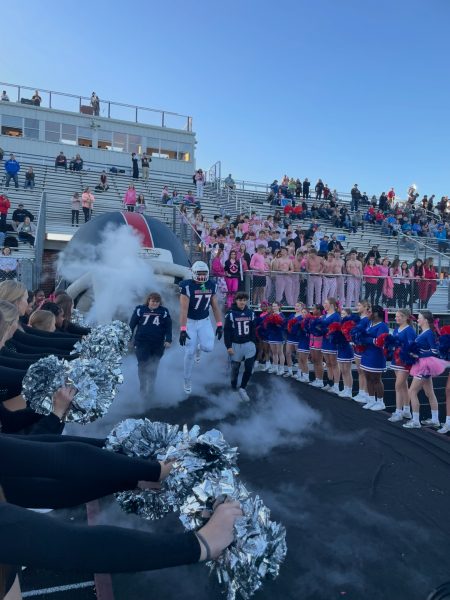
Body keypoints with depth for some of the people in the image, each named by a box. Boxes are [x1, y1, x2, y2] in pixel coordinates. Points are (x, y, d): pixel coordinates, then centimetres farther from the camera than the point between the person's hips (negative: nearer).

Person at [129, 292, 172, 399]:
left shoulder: (164, 312, 3)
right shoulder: (140, 310, 0)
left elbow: (168, 327, 3)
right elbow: (132, 325, 5)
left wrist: (168, 340, -6)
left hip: (158, 344, 2)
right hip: (141, 343, -1)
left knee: (153, 367, 11)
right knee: (143, 365, -6)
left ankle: (150, 388, 26)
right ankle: (143, 389, 5)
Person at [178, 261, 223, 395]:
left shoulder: (211, 285, -3)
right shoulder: (187, 286, -18)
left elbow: (215, 306, 4)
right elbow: (183, 309, -22)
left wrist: (219, 324, 1)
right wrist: (182, 329, -26)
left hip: (205, 321, 4)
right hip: (190, 322, -3)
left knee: (208, 347, -14)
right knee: (190, 353, -1)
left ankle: (198, 348, 25)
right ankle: (187, 380, 21)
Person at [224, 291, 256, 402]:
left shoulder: (250, 313, 4)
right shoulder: (230, 314, -7)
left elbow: (253, 330, 12)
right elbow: (226, 331, -8)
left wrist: (254, 343, 8)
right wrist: (228, 346, -13)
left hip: (248, 344, 3)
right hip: (235, 345, -3)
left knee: (249, 367, -7)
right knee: (235, 368, 8)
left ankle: (242, 388, 7)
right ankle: (234, 387, 28)